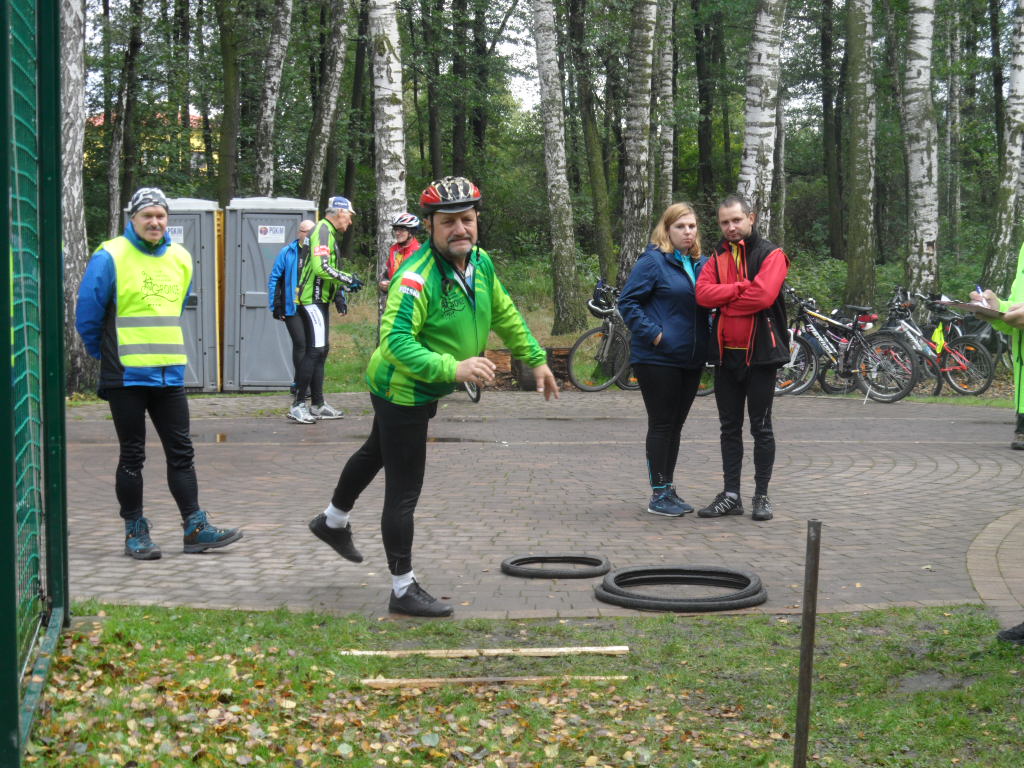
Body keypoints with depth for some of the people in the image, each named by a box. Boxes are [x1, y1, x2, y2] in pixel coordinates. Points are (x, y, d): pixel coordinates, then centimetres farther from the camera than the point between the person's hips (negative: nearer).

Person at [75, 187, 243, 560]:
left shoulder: (181, 259, 9)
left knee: (181, 451, 7)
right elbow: (87, 317, -4)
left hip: (170, 374, 5)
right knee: (132, 456, 3)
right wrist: (107, 354, 6)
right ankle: (135, 532, 12)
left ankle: (195, 528, 12)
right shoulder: (110, 257, -9)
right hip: (126, 376, -5)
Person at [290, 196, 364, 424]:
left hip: (319, 300, 11)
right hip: (313, 300, -11)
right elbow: (321, 268, -25)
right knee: (315, 350, -13)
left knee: (321, 351, 12)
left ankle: (318, 405, 17)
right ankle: (298, 405, -14)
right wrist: (349, 280, -16)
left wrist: (338, 294, 17)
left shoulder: (330, 233, 19)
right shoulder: (322, 230, -13)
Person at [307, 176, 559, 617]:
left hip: (423, 391, 9)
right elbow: (396, 342, -39)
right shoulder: (416, 278, -32)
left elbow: (504, 314, 10)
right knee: (403, 493, -3)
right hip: (402, 390, -9)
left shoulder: (481, 262, -6)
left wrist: (536, 359, 13)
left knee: (375, 454, 30)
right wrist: (454, 368, -47)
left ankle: (334, 522, 54)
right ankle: (403, 590, 7)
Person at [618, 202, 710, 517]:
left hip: (691, 360, 7)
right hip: (658, 359, -7)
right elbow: (627, 302, -10)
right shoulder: (653, 261, -8)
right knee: (661, 425, -3)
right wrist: (652, 334, -17)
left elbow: (707, 306, 24)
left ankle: (668, 489, 21)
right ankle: (659, 495, 3)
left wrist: (706, 342, 9)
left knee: (675, 426, 12)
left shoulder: (700, 265, 13)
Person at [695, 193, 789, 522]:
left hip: (759, 352, -5)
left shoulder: (771, 255, -5)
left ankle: (761, 496, 10)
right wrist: (741, 288, -16)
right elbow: (703, 293, -5)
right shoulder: (717, 257, 11)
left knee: (761, 427, 3)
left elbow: (763, 295, -20)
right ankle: (731, 495, 16)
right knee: (730, 428, 10)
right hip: (726, 352, 5)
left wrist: (724, 301, -9)